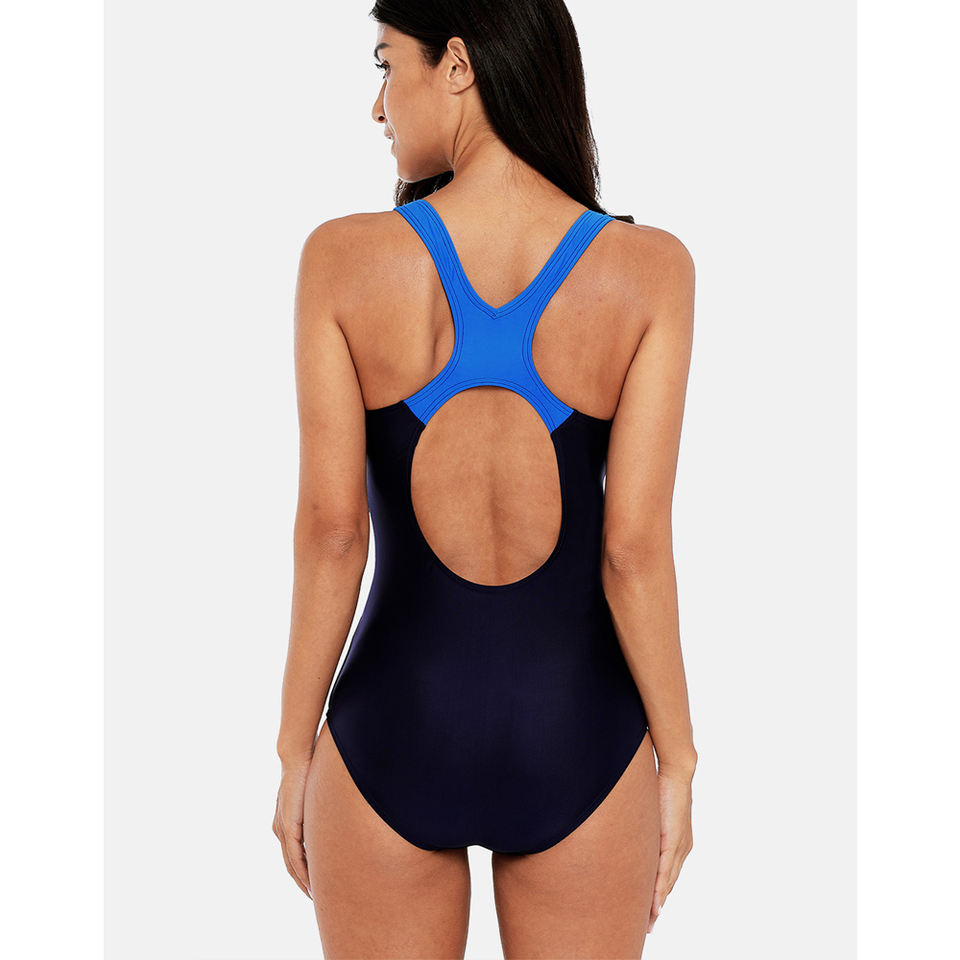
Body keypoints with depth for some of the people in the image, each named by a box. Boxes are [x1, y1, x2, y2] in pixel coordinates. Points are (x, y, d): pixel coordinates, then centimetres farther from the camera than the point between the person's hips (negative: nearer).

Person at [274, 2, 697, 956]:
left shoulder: (343, 258, -12)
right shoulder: (648, 269, -12)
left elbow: (329, 531, -11)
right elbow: (635, 546, -13)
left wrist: (295, 754, 1)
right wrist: (677, 761, -1)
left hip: (394, 734, 0)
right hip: (574, 745, 1)